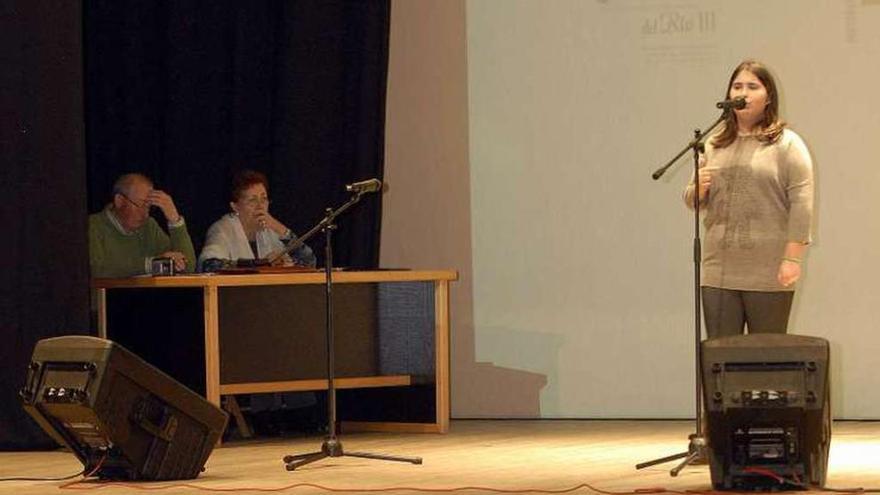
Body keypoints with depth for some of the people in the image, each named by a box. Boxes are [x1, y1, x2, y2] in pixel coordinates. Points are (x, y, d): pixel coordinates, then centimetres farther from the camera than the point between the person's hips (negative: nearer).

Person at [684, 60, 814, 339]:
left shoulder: (787, 144, 1)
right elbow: (692, 202, 20)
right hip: (719, 273, 4)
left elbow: (801, 204, -7)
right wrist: (698, 189, -4)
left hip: (769, 275, -4)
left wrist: (793, 259, -15)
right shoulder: (714, 146, 15)